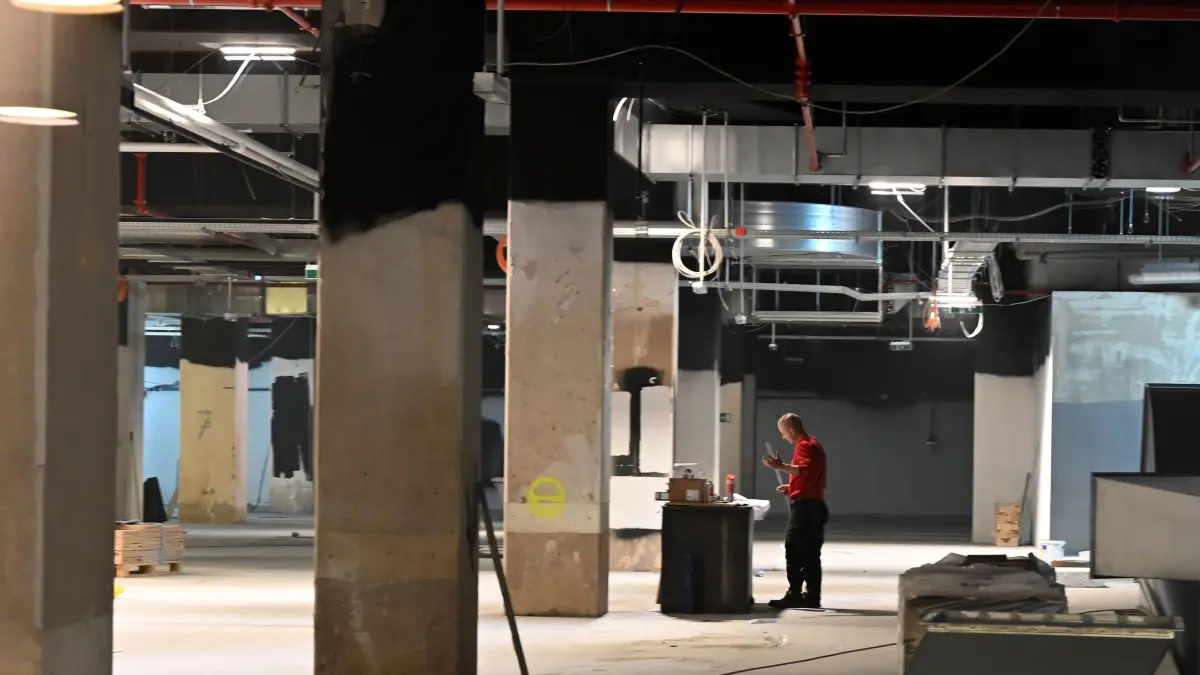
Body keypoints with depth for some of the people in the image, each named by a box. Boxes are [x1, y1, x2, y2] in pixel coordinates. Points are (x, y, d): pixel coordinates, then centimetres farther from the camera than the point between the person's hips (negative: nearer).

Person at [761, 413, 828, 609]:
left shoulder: (804, 446, -12)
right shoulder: (815, 444, 20)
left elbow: (805, 470, -30)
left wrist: (781, 466, -38)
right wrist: (792, 488, 25)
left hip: (803, 505, -10)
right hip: (816, 504, 10)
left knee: (794, 551, -8)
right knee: (811, 554, 8)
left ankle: (794, 595, -9)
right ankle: (812, 597, 8)